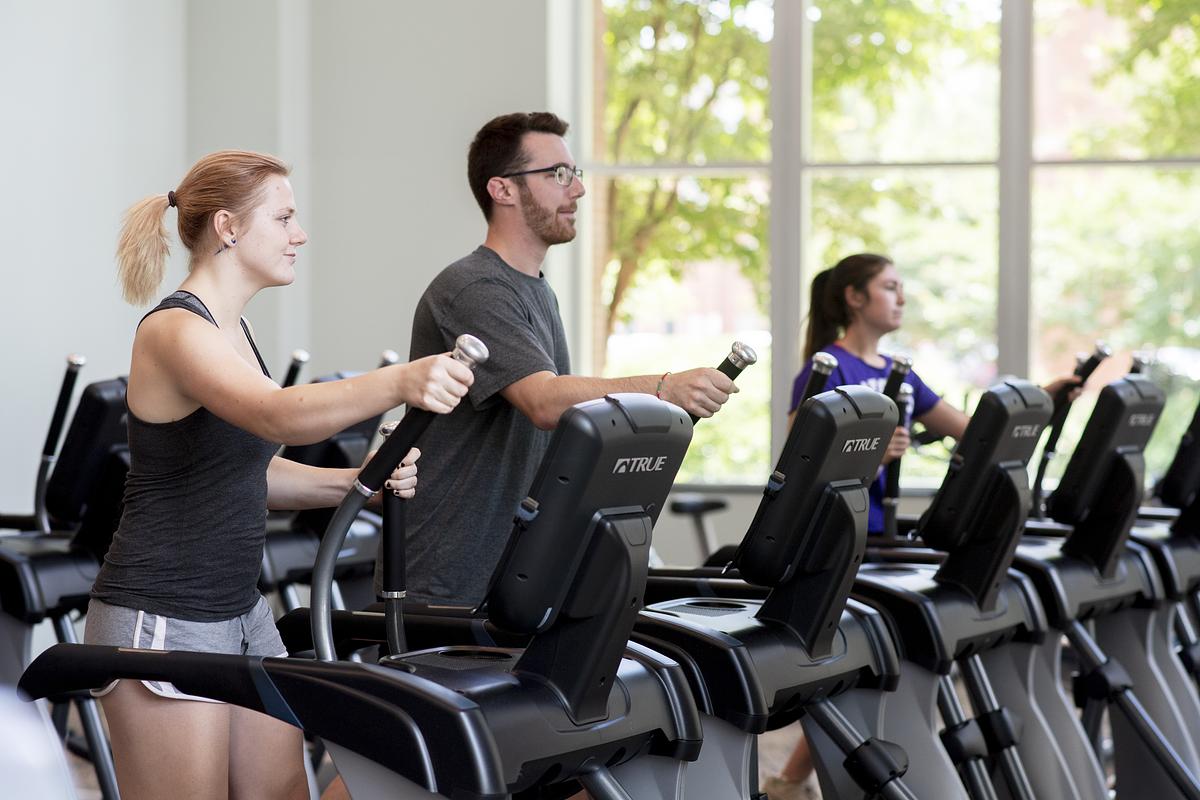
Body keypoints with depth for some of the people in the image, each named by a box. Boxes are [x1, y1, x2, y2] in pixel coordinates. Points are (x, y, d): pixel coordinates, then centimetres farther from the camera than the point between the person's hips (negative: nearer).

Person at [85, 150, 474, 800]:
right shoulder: (174, 331, -18)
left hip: (241, 612, 10)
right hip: (161, 622, -9)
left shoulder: (229, 329, 12)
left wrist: (356, 482, 2)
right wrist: (399, 383, -52)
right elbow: (277, 415, -37)